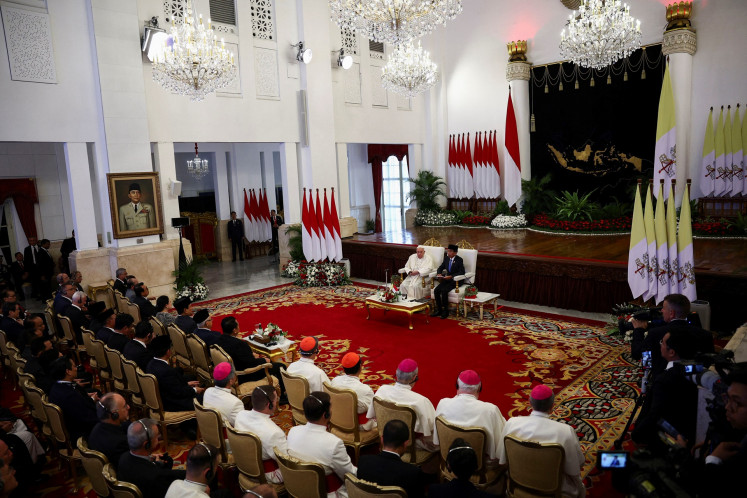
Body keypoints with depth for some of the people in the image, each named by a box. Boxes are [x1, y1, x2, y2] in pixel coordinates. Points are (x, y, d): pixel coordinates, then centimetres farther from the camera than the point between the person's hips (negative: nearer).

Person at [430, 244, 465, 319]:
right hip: (446, 279, 6)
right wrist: (439, 273, -9)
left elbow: (462, 272, -16)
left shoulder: (459, 260, -8)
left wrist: (451, 276, -26)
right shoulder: (446, 258, 9)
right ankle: (439, 309, -5)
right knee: (436, 290, -17)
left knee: (444, 291, -29)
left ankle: (445, 311, -14)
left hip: (455, 281, -6)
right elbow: (440, 268, 15)